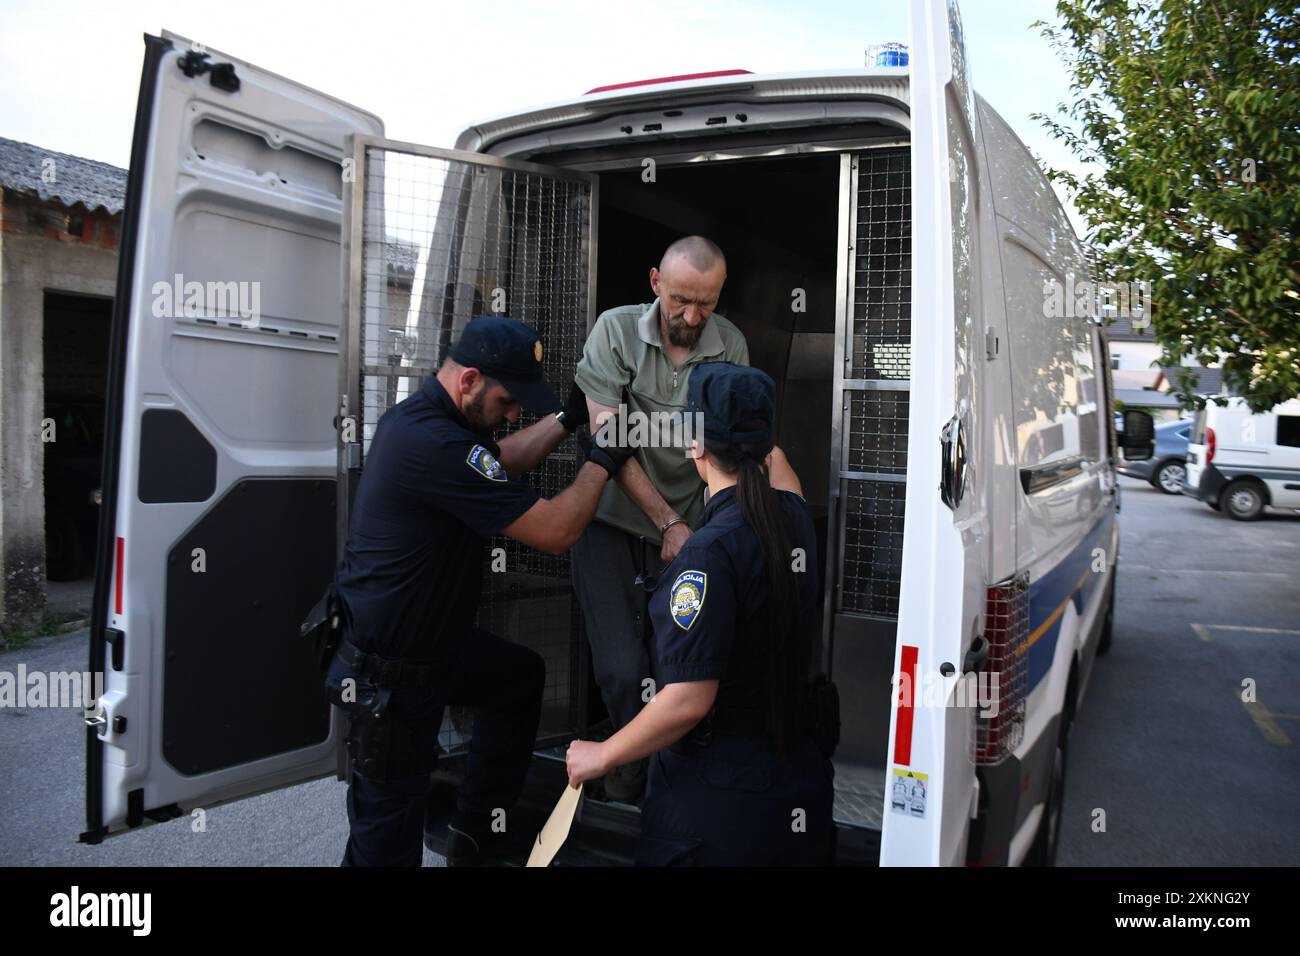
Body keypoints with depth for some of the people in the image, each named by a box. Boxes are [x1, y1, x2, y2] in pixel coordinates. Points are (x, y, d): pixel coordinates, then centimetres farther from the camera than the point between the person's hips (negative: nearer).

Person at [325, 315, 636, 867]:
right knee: (388, 845, 4)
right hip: (390, 677, -10)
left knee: (521, 674, 25)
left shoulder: (419, 414, 4)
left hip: (425, 642, 10)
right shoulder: (434, 444, -28)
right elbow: (556, 532, -25)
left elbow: (502, 462, 23)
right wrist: (602, 460, -10)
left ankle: (477, 830, 33)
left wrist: (568, 419, 12)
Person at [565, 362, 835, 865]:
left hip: (720, 801, -7)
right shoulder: (794, 519, -2)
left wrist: (602, 754, -10)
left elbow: (687, 701, -25)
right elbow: (775, 459, 24)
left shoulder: (711, 551, -25)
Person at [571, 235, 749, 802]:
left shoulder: (731, 345, 0)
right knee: (623, 669, -11)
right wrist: (667, 521, -12)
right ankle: (640, 762, 19)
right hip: (613, 520, -2)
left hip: (685, 528, 2)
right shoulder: (615, 331, -7)